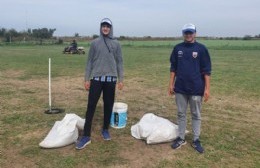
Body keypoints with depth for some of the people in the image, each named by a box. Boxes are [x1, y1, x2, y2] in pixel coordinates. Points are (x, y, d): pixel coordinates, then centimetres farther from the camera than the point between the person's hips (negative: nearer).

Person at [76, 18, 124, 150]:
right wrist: (87, 79, 1)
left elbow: (119, 62, 7)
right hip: (96, 79, -1)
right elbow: (89, 62, 6)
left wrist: (120, 79, 2)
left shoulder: (116, 44, 6)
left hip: (110, 79, 1)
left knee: (108, 106, 8)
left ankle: (105, 130, 25)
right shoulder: (94, 43, 6)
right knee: (91, 106, -3)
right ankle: (86, 136, 2)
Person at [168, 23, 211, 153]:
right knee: (181, 114, 11)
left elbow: (206, 70, -5)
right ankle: (181, 138, 24)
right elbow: (173, 68, 10)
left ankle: (196, 140, 21)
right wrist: (171, 84, 6)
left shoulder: (201, 49, -5)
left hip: (196, 89, -3)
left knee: (196, 115, 9)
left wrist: (207, 88, -10)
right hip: (180, 88, 3)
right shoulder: (177, 48, 5)